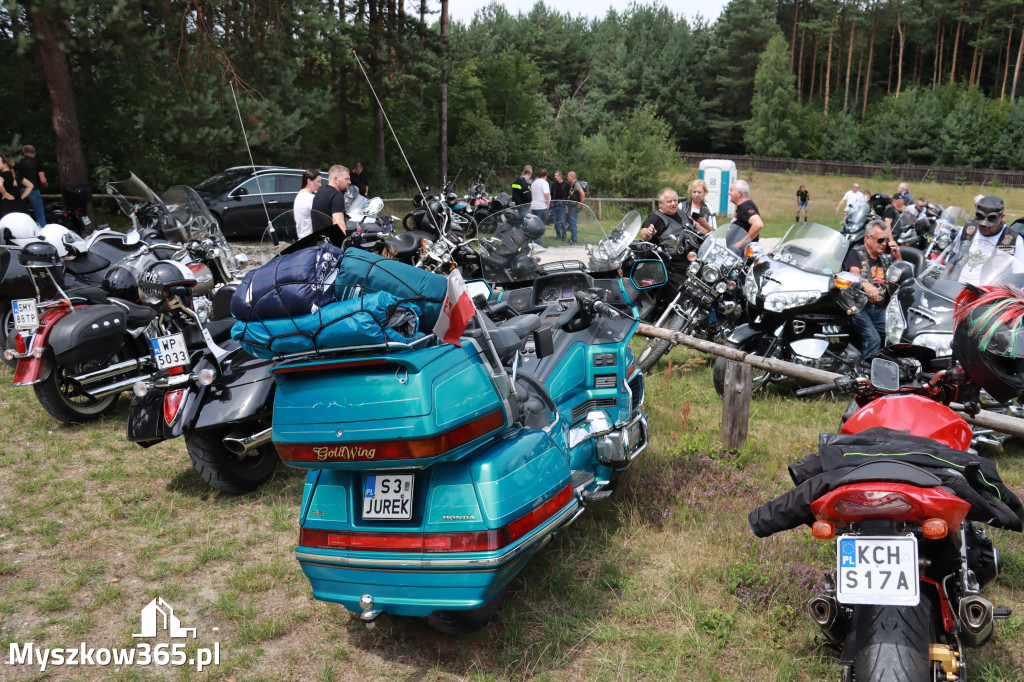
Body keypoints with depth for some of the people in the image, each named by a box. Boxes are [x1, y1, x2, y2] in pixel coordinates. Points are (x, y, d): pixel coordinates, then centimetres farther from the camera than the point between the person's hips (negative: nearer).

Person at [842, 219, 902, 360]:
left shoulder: (886, 257, 22)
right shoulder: (855, 253, 7)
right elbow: (854, 273, -12)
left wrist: (898, 258, 4)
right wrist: (865, 284, -35)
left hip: (881, 308, 5)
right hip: (860, 306, -5)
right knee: (873, 339, -26)